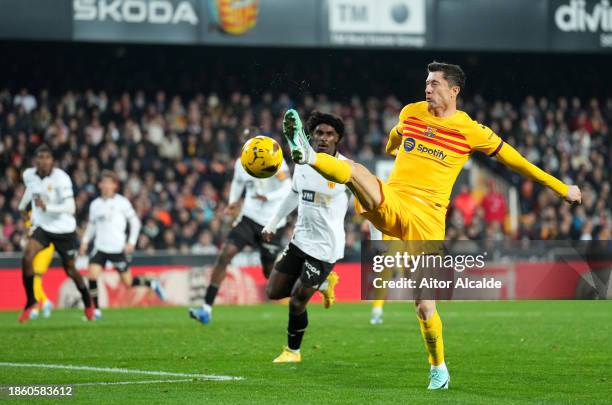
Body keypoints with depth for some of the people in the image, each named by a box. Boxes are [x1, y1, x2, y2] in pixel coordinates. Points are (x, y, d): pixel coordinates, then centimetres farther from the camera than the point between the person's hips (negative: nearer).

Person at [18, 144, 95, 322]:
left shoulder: (61, 178, -22)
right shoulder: (29, 175, -6)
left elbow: (70, 208, -28)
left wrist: (46, 207, -41)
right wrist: (22, 207, 35)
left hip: (64, 230, -3)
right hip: (43, 228, 3)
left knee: (70, 270, 9)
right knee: (27, 256, -22)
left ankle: (88, 302, 37)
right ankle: (30, 301, -6)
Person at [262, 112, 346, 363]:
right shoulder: (303, 163, 2)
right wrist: (272, 224, 21)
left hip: (325, 247, -7)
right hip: (300, 239, 7)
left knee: (296, 301, -5)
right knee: (273, 292, 8)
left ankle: (293, 351, 19)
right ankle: (323, 283, 29)